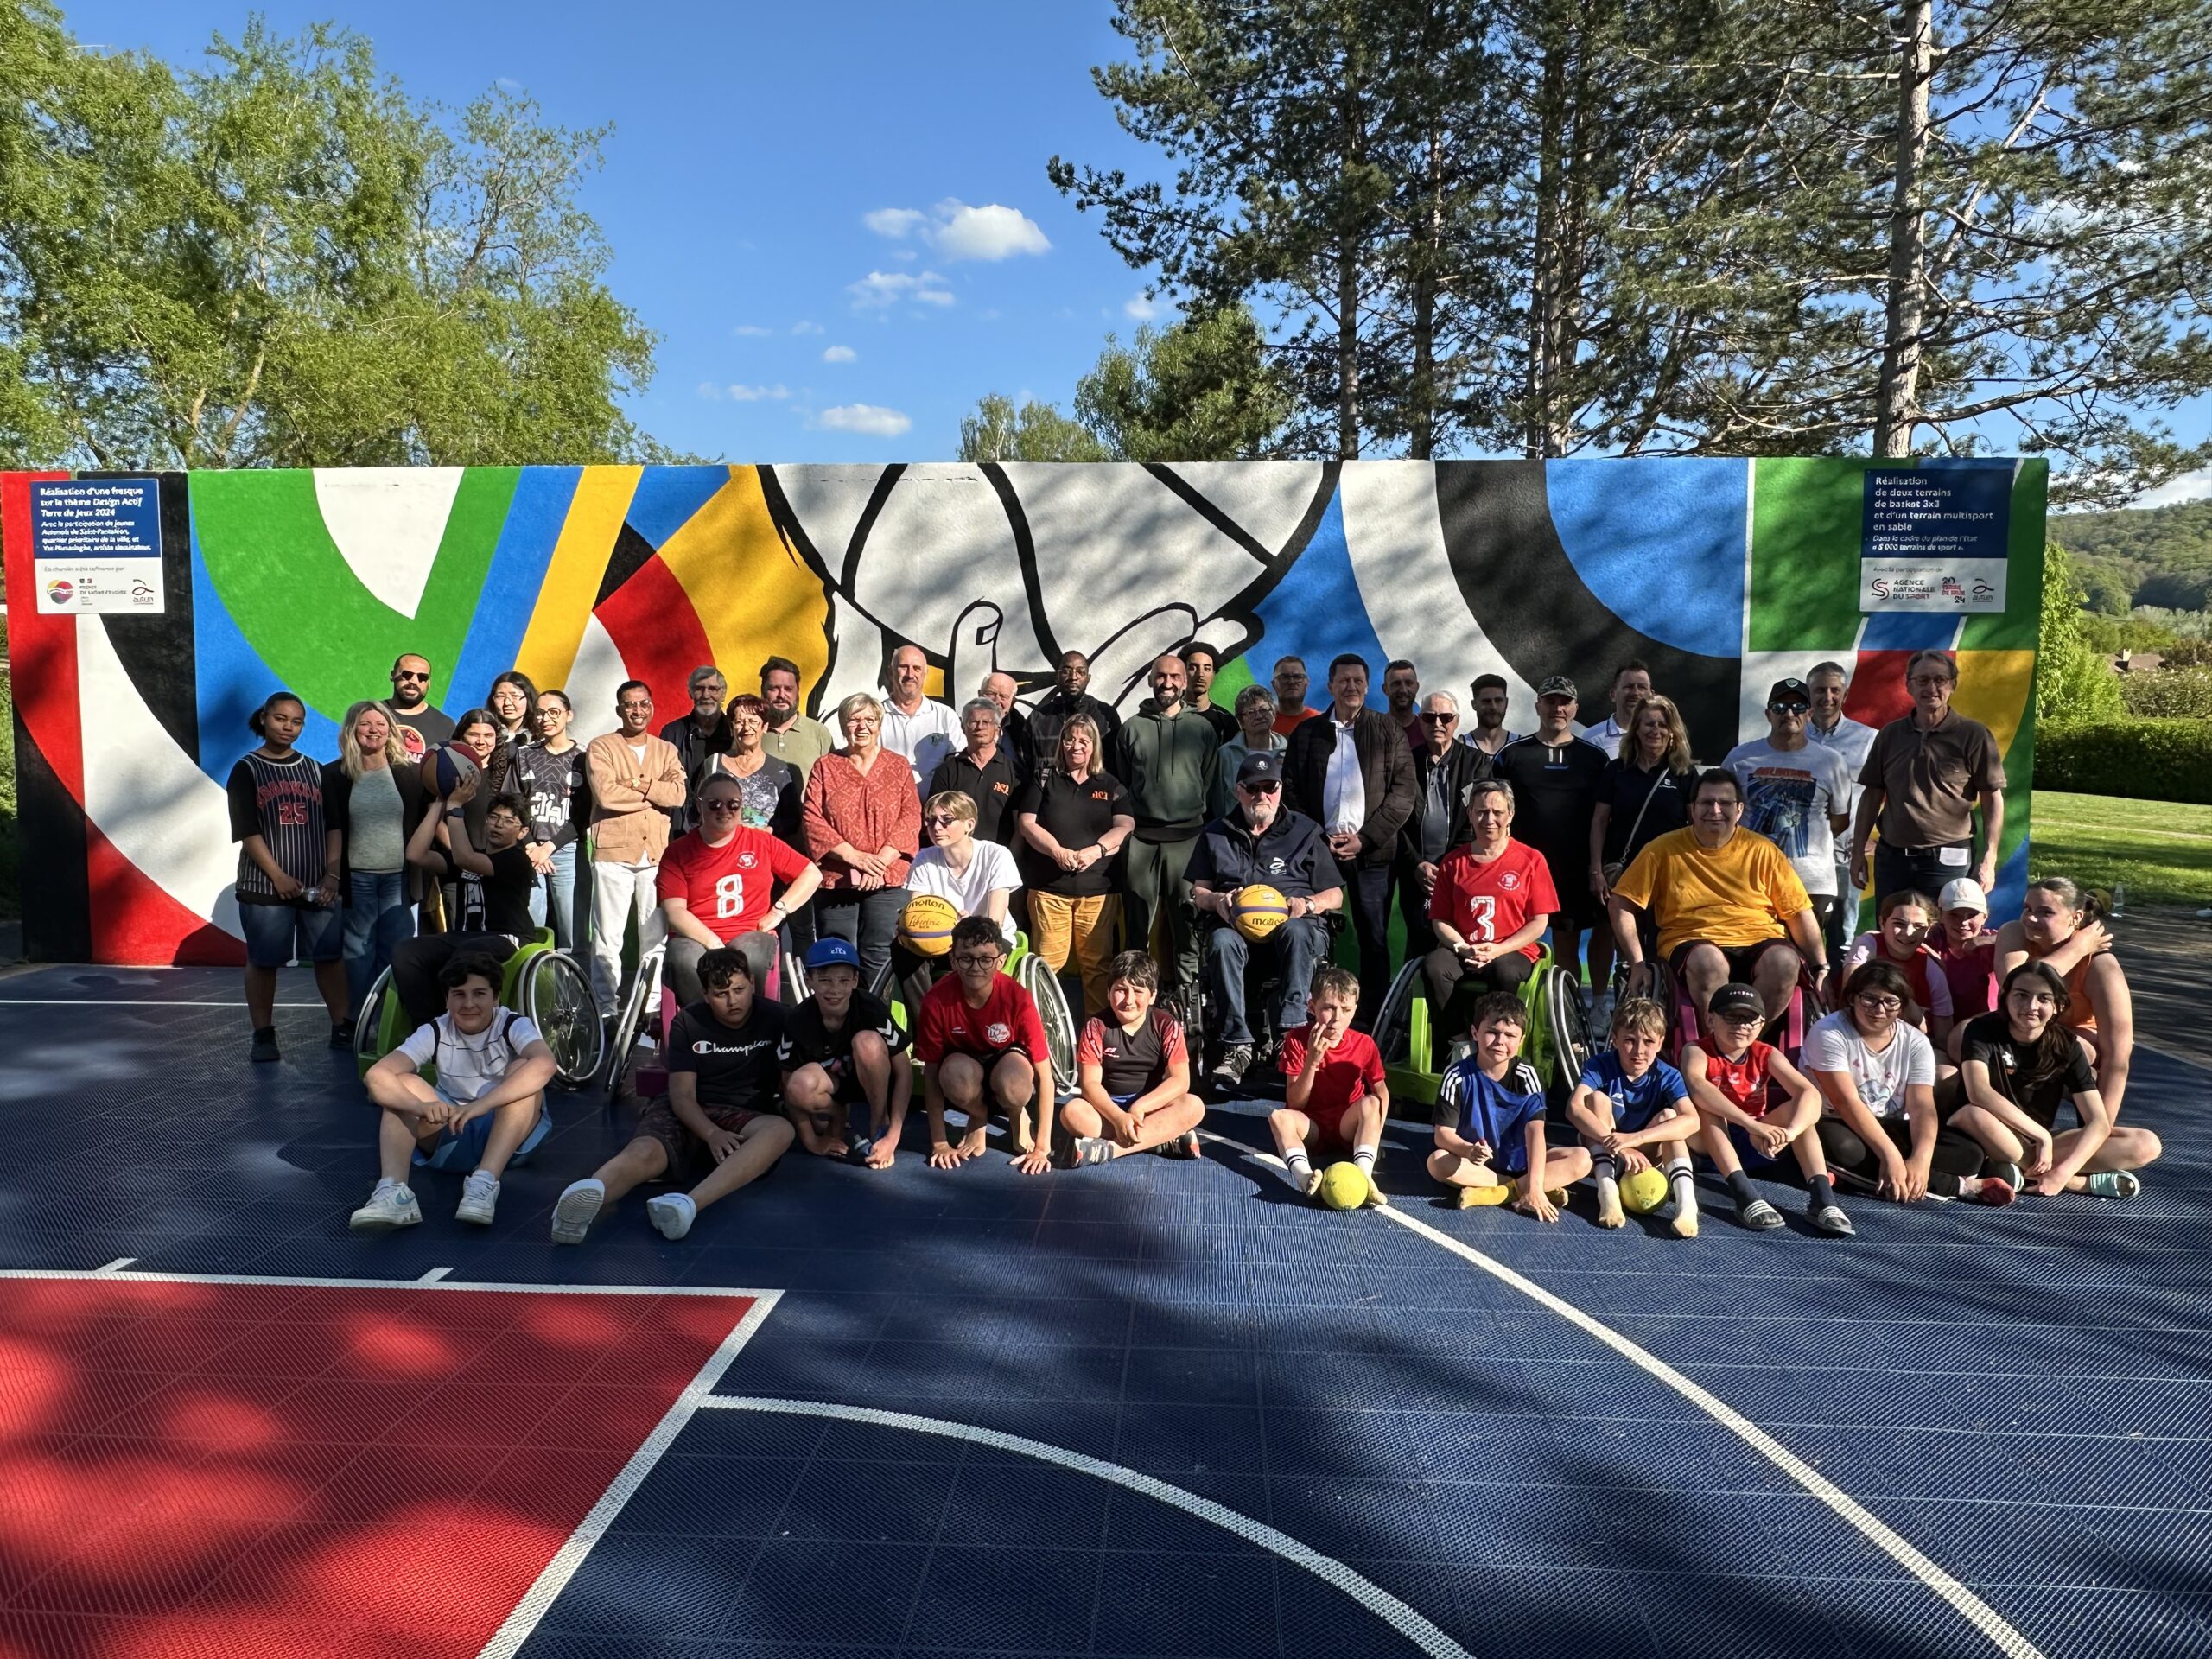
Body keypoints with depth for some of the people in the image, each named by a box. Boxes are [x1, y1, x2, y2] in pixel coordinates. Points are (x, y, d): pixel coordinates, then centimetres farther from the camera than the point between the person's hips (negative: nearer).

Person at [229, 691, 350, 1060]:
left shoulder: (315, 770, 11)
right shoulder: (247, 769, 1)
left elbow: (333, 826, 9)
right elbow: (247, 831, -6)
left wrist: (332, 874, -2)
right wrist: (278, 876, -13)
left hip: (318, 885, 3)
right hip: (265, 886, -3)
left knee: (330, 956, 3)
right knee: (263, 960, 3)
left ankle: (342, 1028, 10)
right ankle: (263, 1035, 13)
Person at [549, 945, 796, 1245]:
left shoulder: (774, 1018, 1)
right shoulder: (688, 1023, 1)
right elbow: (682, 1094, -7)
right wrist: (712, 1134, -26)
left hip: (746, 1118, 0)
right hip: (689, 1115, 0)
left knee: (780, 1130, -36)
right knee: (645, 1151, -34)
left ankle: (690, 1204, -56)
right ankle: (587, 1198, -68)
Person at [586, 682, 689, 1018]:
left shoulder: (667, 750, 14)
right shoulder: (601, 748, 4)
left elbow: (679, 793, -3)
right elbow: (606, 794, -13)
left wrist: (637, 784, -12)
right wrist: (656, 794, -4)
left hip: (658, 854, 3)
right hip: (613, 854, -3)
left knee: (657, 935, 5)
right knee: (608, 936, -2)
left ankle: (655, 1005, 13)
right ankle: (606, 1008, 3)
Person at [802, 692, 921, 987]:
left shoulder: (899, 766, 11)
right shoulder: (825, 766, 10)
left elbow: (911, 818, 1)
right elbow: (812, 819, 0)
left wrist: (880, 861, -12)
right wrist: (854, 857, -11)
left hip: (887, 880, 0)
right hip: (835, 879, 1)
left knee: (878, 957, -3)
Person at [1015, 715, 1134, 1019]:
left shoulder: (1110, 785, 15)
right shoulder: (1043, 778, 13)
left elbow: (1125, 827, 3)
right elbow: (1026, 823, 3)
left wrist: (1096, 850, -16)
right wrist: (1058, 852, -14)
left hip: (1098, 888, 1)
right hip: (1048, 887, 0)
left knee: (1097, 964, -1)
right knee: (1048, 963, -4)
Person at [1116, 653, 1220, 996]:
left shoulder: (1202, 729, 10)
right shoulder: (1133, 728, 10)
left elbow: (1211, 785, 11)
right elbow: (1120, 782, 12)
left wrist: (1206, 832, 6)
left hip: (1188, 837, 0)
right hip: (1141, 838, 0)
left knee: (1188, 917, 0)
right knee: (1138, 920, 3)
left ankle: (1186, 991, 7)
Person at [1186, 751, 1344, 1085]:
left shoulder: (1304, 832, 16)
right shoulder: (1216, 834, 20)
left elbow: (1334, 895, 14)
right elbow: (1198, 891, 19)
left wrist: (1307, 904, -8)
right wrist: (1217, 900, -5)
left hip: (1294, 922, -1)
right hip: (1234, 923, 1)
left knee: (1295, 932, -38)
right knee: (1222, 942, -36)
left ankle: (1291, 1032, -42)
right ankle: (1237, 1045, -37)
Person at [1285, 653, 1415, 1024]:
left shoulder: (1389, 732, 7)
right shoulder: (1307, 733, 11)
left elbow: (1403, 792, 0)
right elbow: (1291, 791, 7)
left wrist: (1365, 839, -8)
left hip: (1372, 853, -1)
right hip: (1320, 849, 1)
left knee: (1374, 940, 2)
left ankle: (1372, 1020, 8)